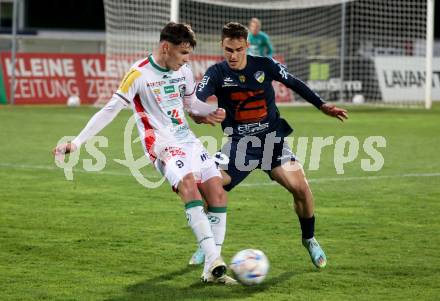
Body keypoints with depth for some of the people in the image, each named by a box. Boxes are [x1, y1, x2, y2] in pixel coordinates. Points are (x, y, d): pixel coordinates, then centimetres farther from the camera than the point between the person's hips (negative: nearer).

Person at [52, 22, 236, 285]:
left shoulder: (184, 72, 9)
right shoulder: (139, 74, -10)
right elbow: (110, 110, -9)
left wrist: (214, 111, 4)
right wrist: (77, 142, -13)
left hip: (188, 140, 7)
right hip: (162, 144, -7)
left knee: (217, 192, -6)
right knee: (188, 183, -32)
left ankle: (212, 271, -1)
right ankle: (213, 260, -39)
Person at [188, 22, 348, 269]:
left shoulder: (265, 65, -6)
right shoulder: (217, 73, -10)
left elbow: (294, 83, 10)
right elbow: (197, 98, -28)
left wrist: (322, 105, 10)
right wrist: (198, 114, -51)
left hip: (272, 138, 0)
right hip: (239, 143, 0)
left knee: (301, 188, -16)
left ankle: (309, 239, 10)